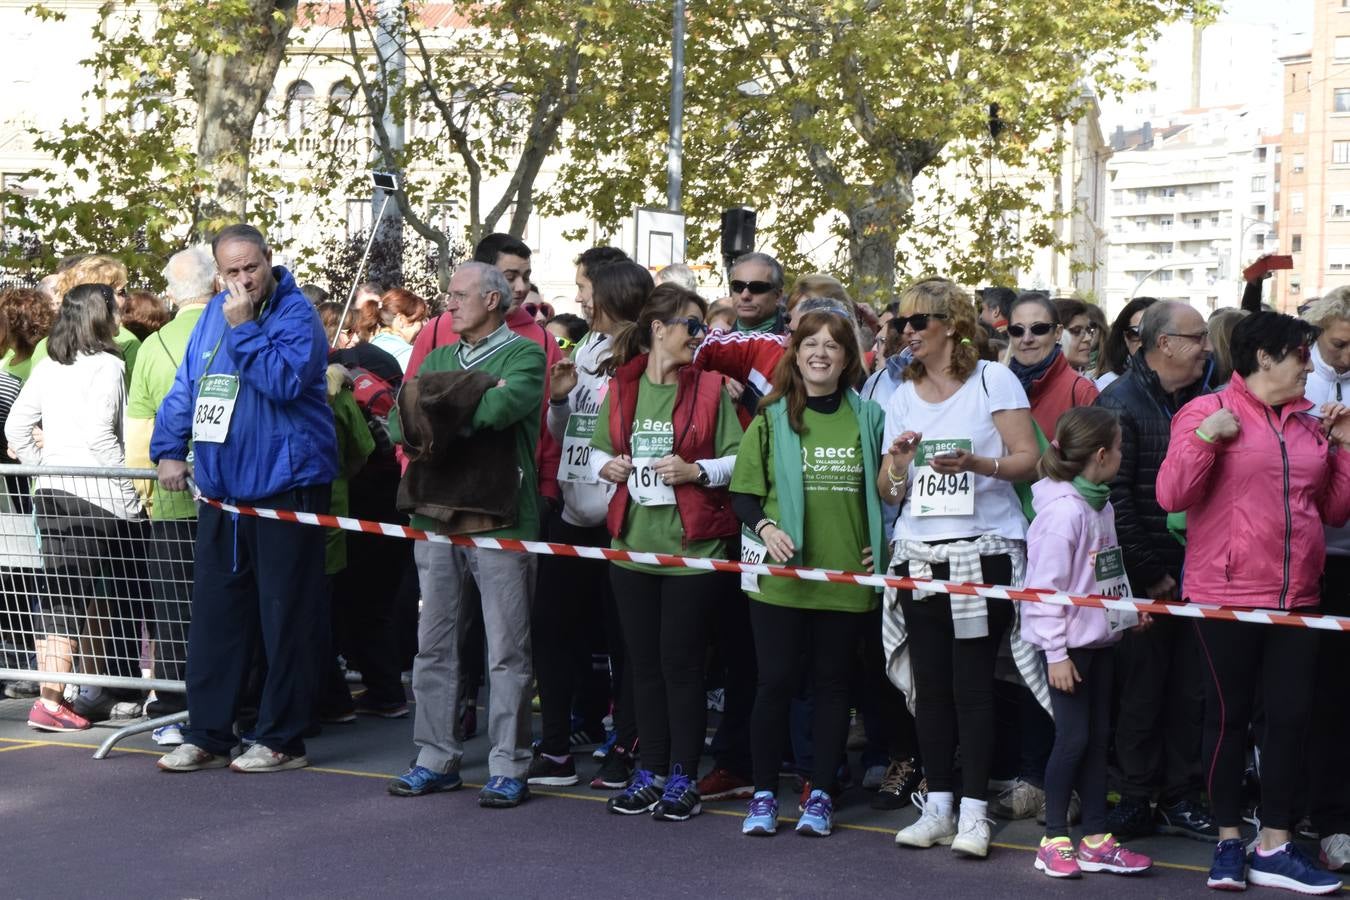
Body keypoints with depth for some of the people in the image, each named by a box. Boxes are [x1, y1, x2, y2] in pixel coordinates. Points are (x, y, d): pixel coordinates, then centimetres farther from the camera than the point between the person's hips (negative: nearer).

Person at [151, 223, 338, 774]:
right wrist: (169, 450, 11)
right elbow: (185, 386, 18)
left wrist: (244, 328, -20)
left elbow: (285, 381, -24)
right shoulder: (215, 313, 12)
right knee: (213, 614, 10)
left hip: (285, 487, -7)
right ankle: (206, 735, 19)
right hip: (221, 490, 7)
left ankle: (283, 740, 9)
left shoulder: (295, 314, -9)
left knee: (284, 618, 0)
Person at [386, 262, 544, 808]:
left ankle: (509, 767, 6)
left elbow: (500, 408, -22)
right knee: (434, 644, 10)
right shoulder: (438, 361, 17)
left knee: (507, 651, 0)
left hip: (501, 519, -6)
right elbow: (398, 425, 4)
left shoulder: (524, 355, -1)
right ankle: (437, 758, 19)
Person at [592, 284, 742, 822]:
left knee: (681, 662, -1)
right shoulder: (621, 387, 7)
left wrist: (696, 470, -17)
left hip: (693, 546, -3)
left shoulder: (710, 388, -2)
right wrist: (607, 465, -2)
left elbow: (740, 459, -2)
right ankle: (651, 771, 21)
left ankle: (683, 778, 10)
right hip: (632, 541, 4)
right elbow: (598, 449, 19)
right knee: (644, 662, 10)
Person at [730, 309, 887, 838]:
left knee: (832, 683, 7)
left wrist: (883, 543, 4)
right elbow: (742, 492, 2)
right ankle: (764, 794, 11)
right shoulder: (772, 420, 3)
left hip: (847, 576, 1)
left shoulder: (867, 417, 6)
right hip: (782, 575, -1)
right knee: (776, 681, 1)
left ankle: (821, 795, 16)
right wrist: (765, 527, -15)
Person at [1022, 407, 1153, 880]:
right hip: (1069, 643, -9)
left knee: (1098, 736, 10)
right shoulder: (1063, 510, -19)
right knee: (1073, 737, -4)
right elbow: (1045, 586, -19)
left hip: (1099, 638, 9)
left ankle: (1096, 840, 16)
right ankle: (1054, 840, 7)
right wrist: (1055, 653, -19)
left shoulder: (1101, 505, 9)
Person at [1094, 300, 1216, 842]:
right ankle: (1136, 802, 11)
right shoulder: (1120, 404, -8)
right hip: (1144, 579, -6)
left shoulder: (1202, 400, 12)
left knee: (1190, 693, 8)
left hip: (1192, 574, 6)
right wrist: (1149, 572, -12)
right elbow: (1114, 498, -13)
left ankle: (1180, 800, 17)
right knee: (1141, 692, 1)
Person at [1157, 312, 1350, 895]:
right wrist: (1204, 437, -22)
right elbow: (1171, 496, -11)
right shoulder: (1208, 412, -4)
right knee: (1229, 716, 5)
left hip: (1295, 596, 5)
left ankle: (1275, 848, 9)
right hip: (1226, 595, -5)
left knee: (1290, 716, 2)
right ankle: (1228, 842, 16)